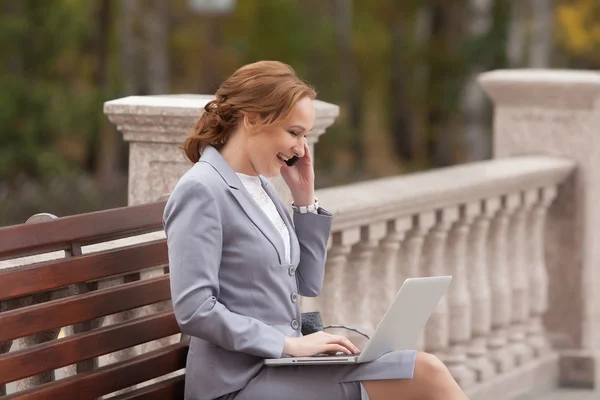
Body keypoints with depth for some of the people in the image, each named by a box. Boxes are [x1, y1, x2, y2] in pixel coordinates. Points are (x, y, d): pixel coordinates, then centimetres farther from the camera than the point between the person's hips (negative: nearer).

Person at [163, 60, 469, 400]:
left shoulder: (260, 186, 16)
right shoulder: (201, 192, -11)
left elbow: (308, 283, 19)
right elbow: (194, 310, -18)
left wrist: (305, 198, 11)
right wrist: (289, 343, -19)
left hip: (279, 366, 8)